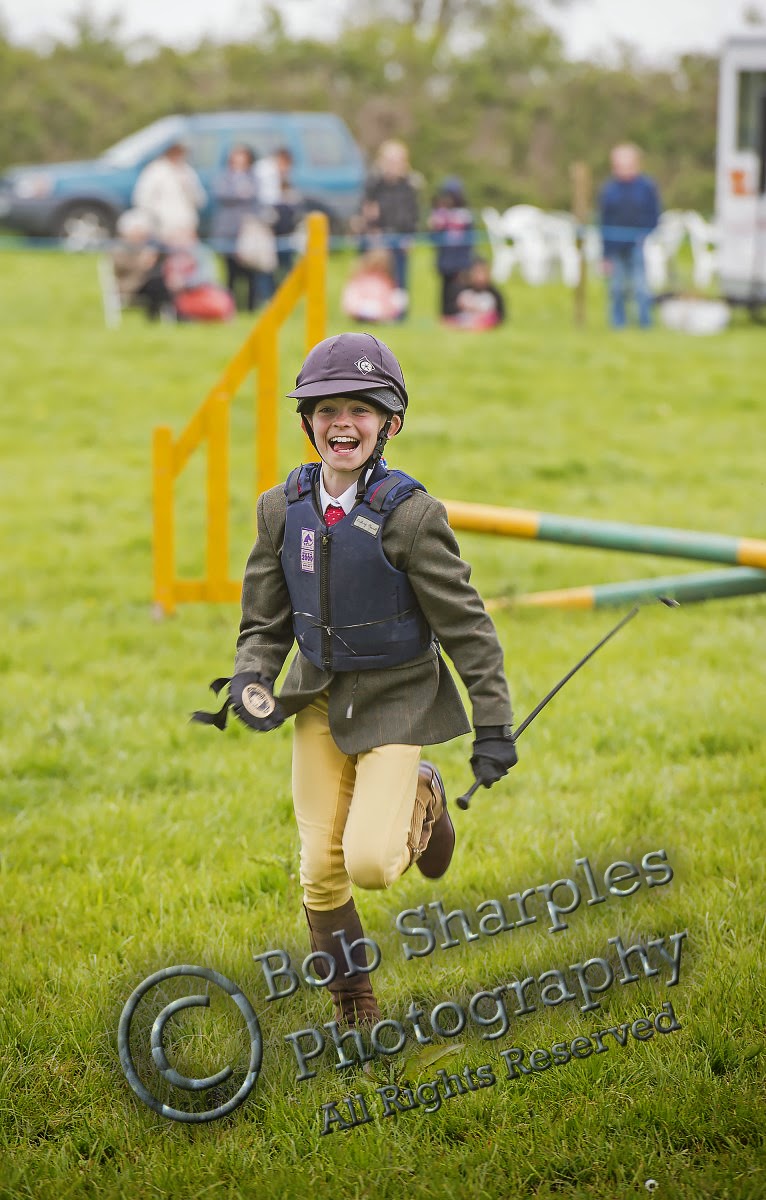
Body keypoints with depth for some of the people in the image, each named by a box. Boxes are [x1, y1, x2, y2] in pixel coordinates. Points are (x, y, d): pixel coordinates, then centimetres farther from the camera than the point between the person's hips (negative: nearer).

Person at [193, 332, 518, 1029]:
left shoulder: (409, 513, -19)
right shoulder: (282, 509, -5)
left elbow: (465, 623, -13)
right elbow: (265, 619, 6)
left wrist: (494, 727, -10)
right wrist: (252, 679, -14)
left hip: (397, 698, -4)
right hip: (321, 697, 4)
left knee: (370, 862, -16)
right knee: (321, 867, 4)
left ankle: (421, 800, 19)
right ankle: (352, 1004, 25)